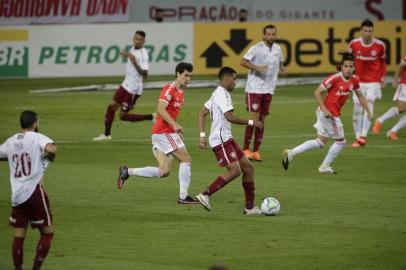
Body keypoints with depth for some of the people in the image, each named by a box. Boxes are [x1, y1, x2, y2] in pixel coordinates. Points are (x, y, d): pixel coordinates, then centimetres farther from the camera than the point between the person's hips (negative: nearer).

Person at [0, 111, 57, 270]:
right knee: (47, 232, 6)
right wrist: (48, 158, -4)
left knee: (19, 236, 7)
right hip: (34, 192, -5)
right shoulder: (37, 138, -6)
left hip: (16, 195, 5)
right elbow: (51, 149, -26)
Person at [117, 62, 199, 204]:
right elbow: (161, 109, -24)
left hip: (168, 132, 9)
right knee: (186, 159, -7)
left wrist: (177, 132, 23)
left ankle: (127, 171, 8)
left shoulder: (180, 92, 18)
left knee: (163, 172, 5)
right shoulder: (169, 89, -11)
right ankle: (183, 197, -5)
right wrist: (174, 125, -33)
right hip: (164, 132, -9)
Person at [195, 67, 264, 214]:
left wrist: (202, 136, 17)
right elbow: (230, 117, -23)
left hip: (226, 139, 11)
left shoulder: (217, 94, 18)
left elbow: (202, 113, 22)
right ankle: (205, 195, -13)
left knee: (248, 167, 7)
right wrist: (250, 122, -13)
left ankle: (250, 206, 8)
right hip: (221, 140, -11)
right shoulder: (222, 94, -13)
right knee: (235, 170, -19)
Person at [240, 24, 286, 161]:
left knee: (262, 120, 6)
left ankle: (256, 151, 12)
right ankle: (246, 149, -1)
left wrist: (282, 69, 0)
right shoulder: (256, 48, -10)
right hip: (254, 88, -6)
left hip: (268, 89, 6)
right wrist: (257, 68, -23)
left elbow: (280, 62, 23)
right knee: (254, 118, -11)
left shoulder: (277, 48, 8)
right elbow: (243, 61, -11)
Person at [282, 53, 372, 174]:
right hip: (329, 114, -8)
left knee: (321, 142, 15)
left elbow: (360, 96, 19)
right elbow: (317, 92, -18)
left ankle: (290, 153, 14)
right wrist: (324, 110, -24)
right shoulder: (334, 78, -20)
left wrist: (368, 111, 15)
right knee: (340, 141, 2)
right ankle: (324, 167, 16)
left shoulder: (354, 80, 3)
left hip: (334, 114, 8)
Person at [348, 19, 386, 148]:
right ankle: (358, 138, 13)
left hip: (373, 82, -2)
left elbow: (383, 61, 10)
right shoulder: (354, 44, -5)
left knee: (369, 104, -20)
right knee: (357, 110, 1)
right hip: (358, 81, 2)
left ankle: (363, 136, -24)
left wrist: (382, 76, 0)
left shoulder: (379, 45, -6)